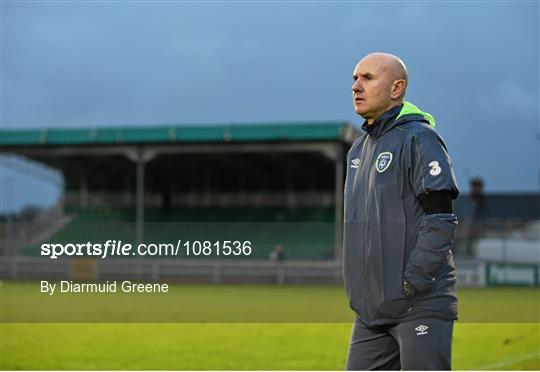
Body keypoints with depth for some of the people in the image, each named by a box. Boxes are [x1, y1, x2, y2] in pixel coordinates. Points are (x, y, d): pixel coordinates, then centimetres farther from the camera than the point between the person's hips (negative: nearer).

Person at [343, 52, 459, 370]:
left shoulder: (419, 138, -9)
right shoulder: (359, 148, 17)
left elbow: (441, 221, -15)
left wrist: (411, 284, -17)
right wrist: (356, 285, 14)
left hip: (421, 305, -8)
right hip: (371, 308, 8)